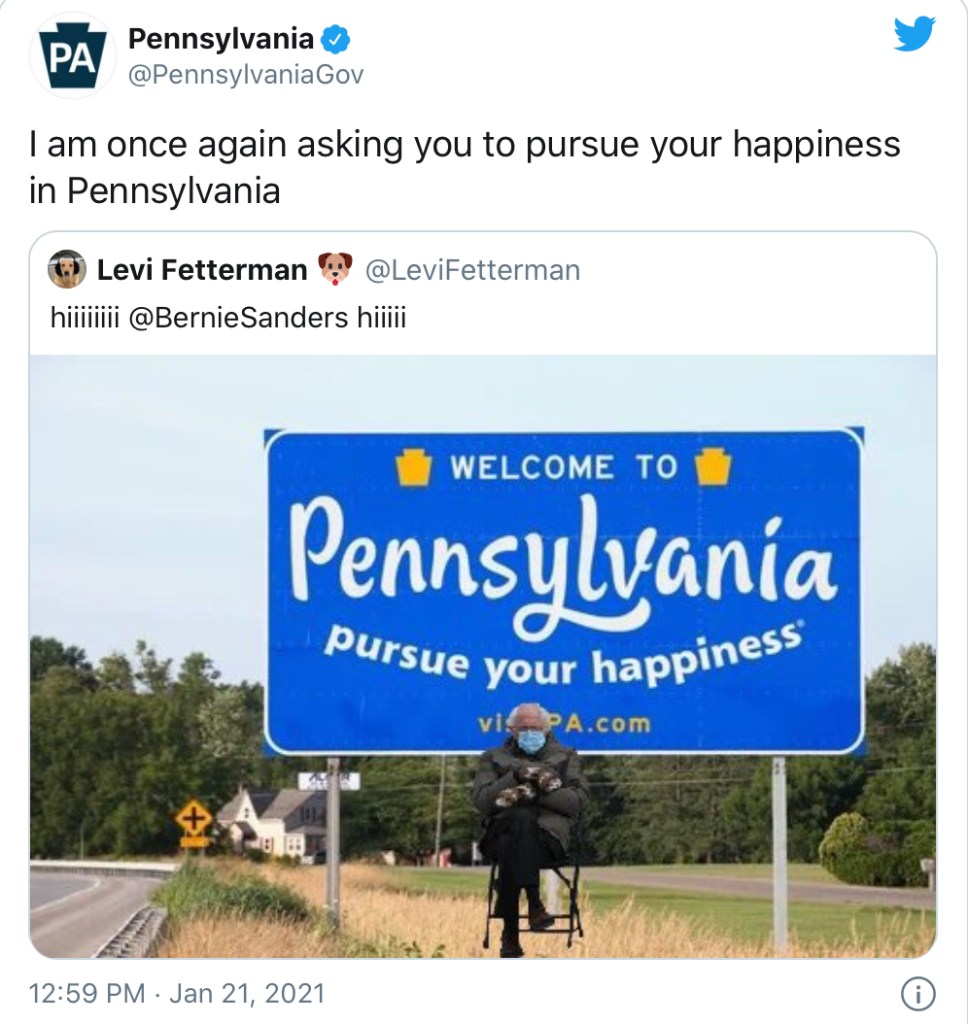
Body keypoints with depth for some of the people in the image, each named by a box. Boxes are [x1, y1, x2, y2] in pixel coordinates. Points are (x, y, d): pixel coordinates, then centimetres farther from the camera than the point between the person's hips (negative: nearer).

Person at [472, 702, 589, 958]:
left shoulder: (565, 757, 23)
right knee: (522, 818, -38)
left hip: (550, 834, -1)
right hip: (503, 829, 1)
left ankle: (511, 934, -40)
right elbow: (481, 800, 7)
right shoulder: (494, 758, 24)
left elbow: (577, 800, 6)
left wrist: (536, 792, -5)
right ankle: (534, 903, -43)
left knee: (513, 847, -37)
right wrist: (515, 777, -6)